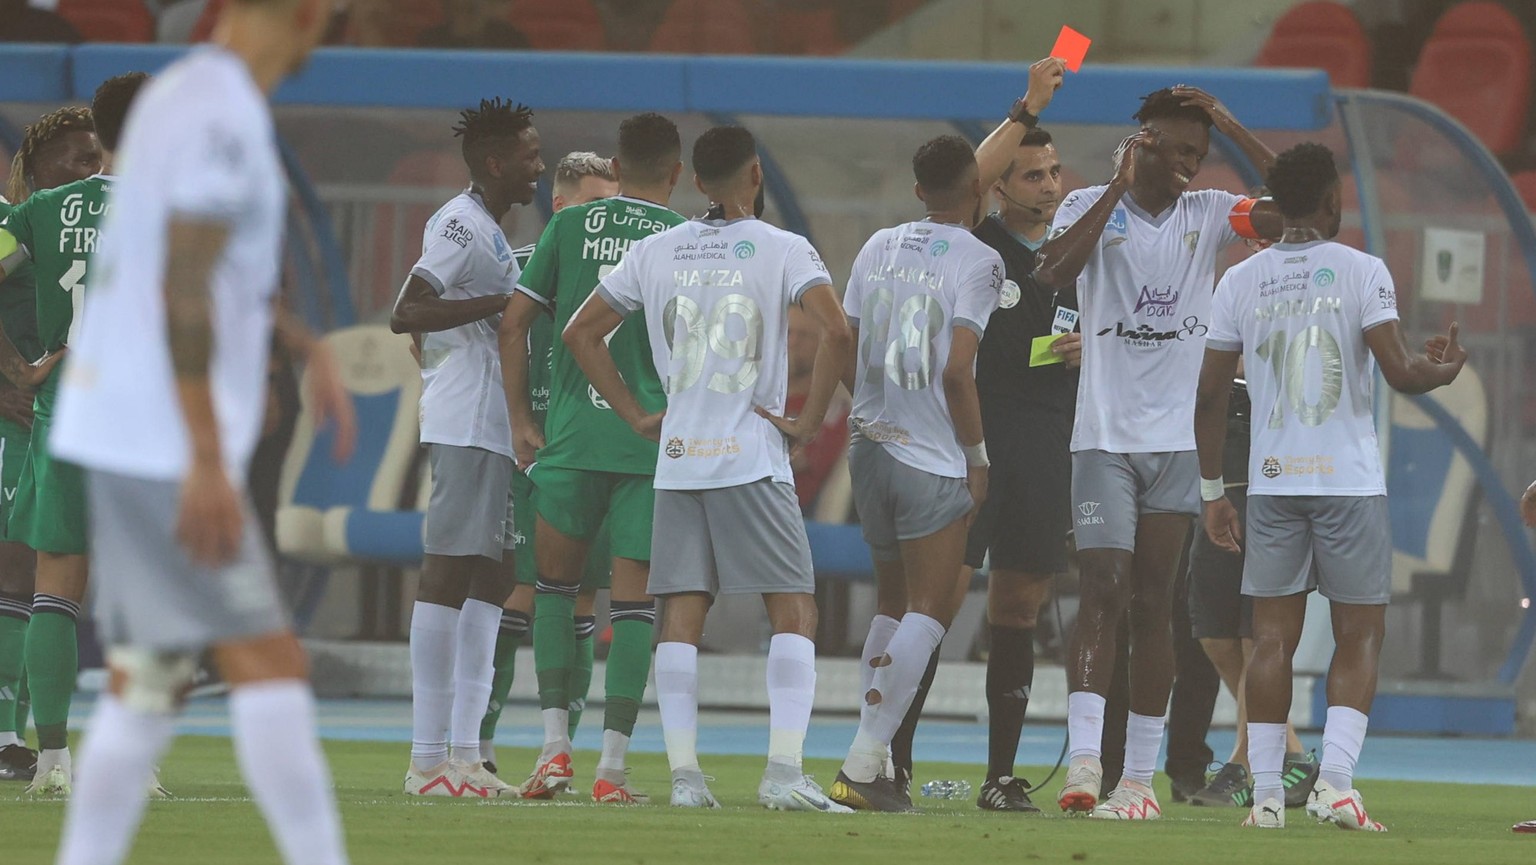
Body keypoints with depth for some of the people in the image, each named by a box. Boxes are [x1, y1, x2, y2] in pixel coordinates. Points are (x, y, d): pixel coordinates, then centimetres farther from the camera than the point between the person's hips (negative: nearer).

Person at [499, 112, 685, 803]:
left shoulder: (570, 227, 6)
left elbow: (514, 324, 5)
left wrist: (520, 420, 12)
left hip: (571, 435, 1)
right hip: (655, 439, -1)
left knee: (555, 584, 16)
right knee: (633, 601, 2)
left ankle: (555, 745, 5)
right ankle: (612, 766, -3)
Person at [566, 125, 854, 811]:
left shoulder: (655, 253, 10)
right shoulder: (782, 250, -3)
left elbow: (580, 332, 14)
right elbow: (835, 332, -18)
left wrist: (636, 416, 15)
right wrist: (809, 421, -8)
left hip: (677, 463, 4)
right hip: (753, 460, -4)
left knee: (681, 618, 5)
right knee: (794, 613, -1)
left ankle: (683, 774, -3)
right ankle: (784, 770, -14)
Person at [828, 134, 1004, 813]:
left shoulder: (880, 247, 8)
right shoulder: (977, 261, -10)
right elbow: (957, 372, -17)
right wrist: (977, 453, -6)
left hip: (871, 447, 6)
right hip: (934, 460, -6)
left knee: (894, 604, 18)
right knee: (928, 612, -4)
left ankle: (871, 762, 16)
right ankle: (862, 765, -14)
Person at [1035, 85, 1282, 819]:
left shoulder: (1208, 214, 7)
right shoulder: (1092, 207, -1)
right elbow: (1052, 274, -19)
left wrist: (1231, 127, -11)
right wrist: (1119, 187, -20)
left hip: (1178, 439, 3)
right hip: (1105, 435, -3)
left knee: (1151, 604, 5)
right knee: (1104, 589, -15)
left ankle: (1140, 775, 7)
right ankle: (1083, 760, -22)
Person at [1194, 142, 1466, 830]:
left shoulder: (1241, 281, 6)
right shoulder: (1361, 271, -4)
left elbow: (1210, 395, 7)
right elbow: (1399, 372, -10)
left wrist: (1213, 490, 15)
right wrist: (1443, 369, 12)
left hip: (1270, 482, 3)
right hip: (1350, 482, -3)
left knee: (1273, 638, 6)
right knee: (1360, 635, 4)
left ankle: (1266, 793, 1)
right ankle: (1334, 780, -11)